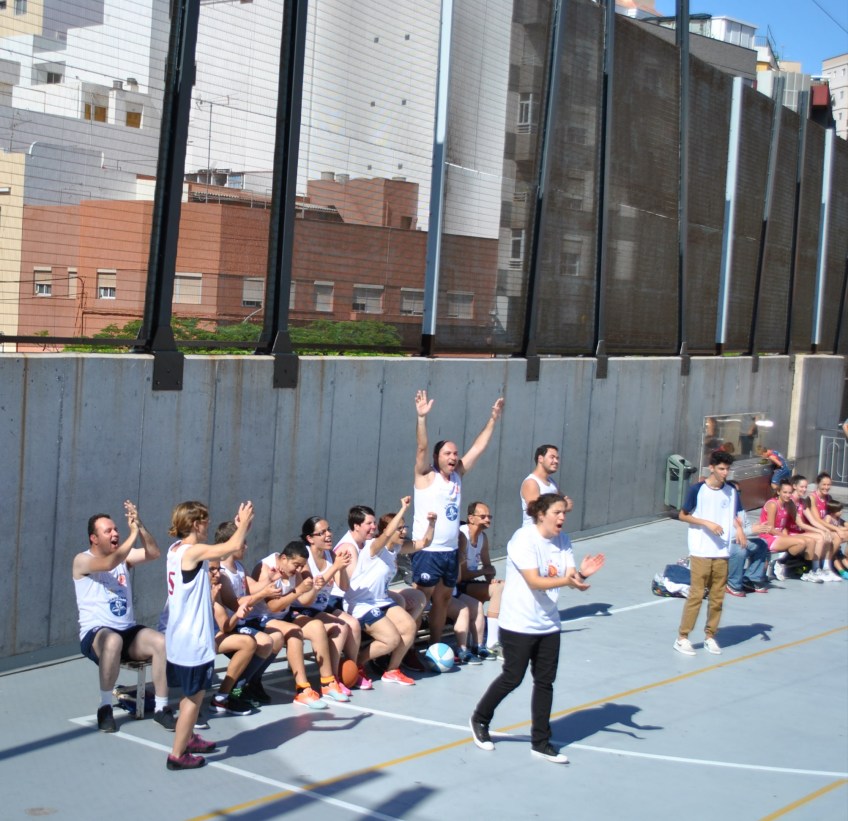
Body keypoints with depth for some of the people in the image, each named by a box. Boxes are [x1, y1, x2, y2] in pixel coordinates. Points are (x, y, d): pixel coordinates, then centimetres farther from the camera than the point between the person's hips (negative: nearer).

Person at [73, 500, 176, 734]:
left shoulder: (123, 556, 11)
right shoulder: (82, 560, -4)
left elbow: (153, 553, -5)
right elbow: (108, 563, -25)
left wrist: (140, 525, -17)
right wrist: (133, 534, -25)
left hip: (129, 632, 5)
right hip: (96, 634, -5)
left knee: (162, 642, -25)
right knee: (113, 641, -41)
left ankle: (161, 708, -12)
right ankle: (105, 707, -23)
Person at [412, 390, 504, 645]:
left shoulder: (457, 476, 9)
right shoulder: (426, 477, -7)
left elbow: (478, 448, 10)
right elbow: (422, 448, -22)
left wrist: (493, 419, 8)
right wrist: (421, 417, -34)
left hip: (450, 551, 7)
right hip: (428, 551, -7)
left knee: (442, 599, 13)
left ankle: (435, 647, 23)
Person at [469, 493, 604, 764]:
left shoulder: (562, 539, 5)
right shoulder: (524, 539, -17)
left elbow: (570, 576, -2)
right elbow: (534, 582, -25)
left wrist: (582, 574, -24)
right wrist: (566, 580, -39)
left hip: (548, 624, 7)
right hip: (519, 623, -6)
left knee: (545, 681, 7)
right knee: (512, 678, 2)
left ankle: (541, 742, 16)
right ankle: (479, 720, 26)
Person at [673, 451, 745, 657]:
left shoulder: (731, 491, 6)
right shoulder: (697, 489, -6)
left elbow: (733, 516, 17)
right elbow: (683, 515, -1)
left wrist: (739, 528, -4)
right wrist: (707, 523, -12)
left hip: (722, 553, 4)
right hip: (700, 552, -4)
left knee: (717, 597, 7)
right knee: (696, 594, -4)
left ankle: (710, 636, 20)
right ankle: (682, 638, 4)